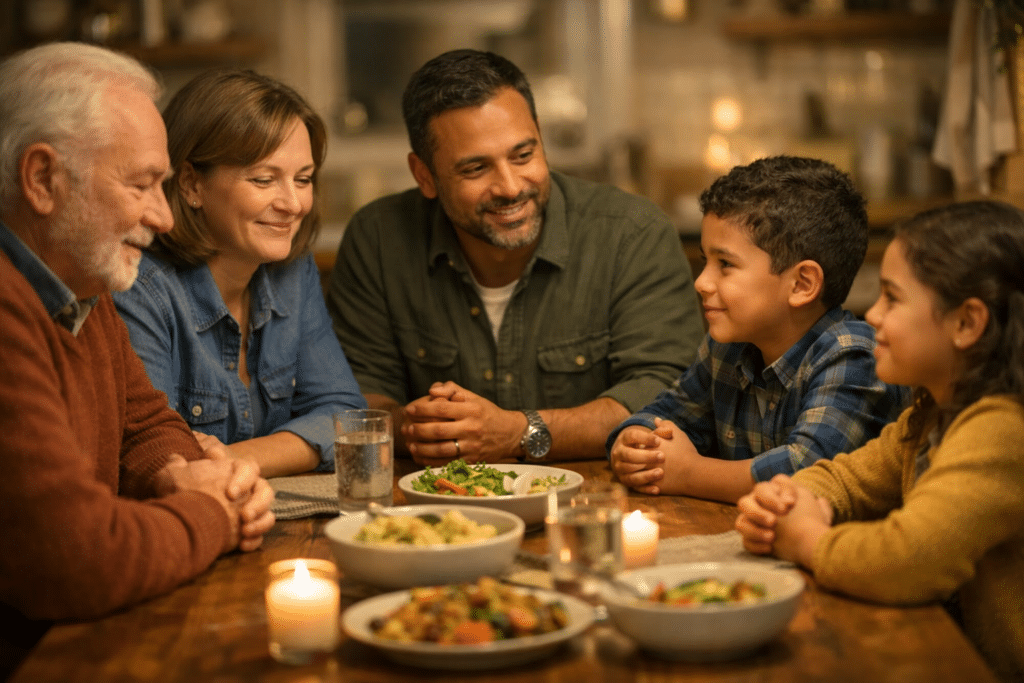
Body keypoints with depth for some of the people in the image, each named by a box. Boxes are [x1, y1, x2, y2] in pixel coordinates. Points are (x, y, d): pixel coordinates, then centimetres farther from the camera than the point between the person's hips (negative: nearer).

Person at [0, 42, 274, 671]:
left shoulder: (84, 292, 10)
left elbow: (146, 423, 22)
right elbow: (76, 561, -31)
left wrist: (177, 475, -1)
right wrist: (214, 514, -12)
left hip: (82, 637, 9)